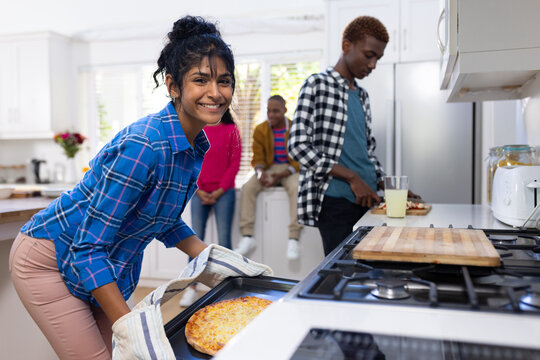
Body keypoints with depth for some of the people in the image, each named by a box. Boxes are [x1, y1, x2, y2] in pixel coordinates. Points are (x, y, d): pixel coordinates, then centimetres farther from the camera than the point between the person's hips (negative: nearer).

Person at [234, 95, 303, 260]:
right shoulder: (260, 130, 5)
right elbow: (258, 158, 3)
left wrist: (281, 175, -21)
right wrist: (260, 172, -21)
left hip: (290, 169, -2)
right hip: (268, 168, 3)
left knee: (296, 188, -35)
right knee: (248, 187, -24)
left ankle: (294, 238, -33)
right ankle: (247, 236, -23)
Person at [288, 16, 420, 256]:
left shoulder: (362, 96, 19)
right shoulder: (317, 85, -3)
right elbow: (298, 146, -13)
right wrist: (351, 177, -15)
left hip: (367, 198, 7)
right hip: (336, 202, -7)